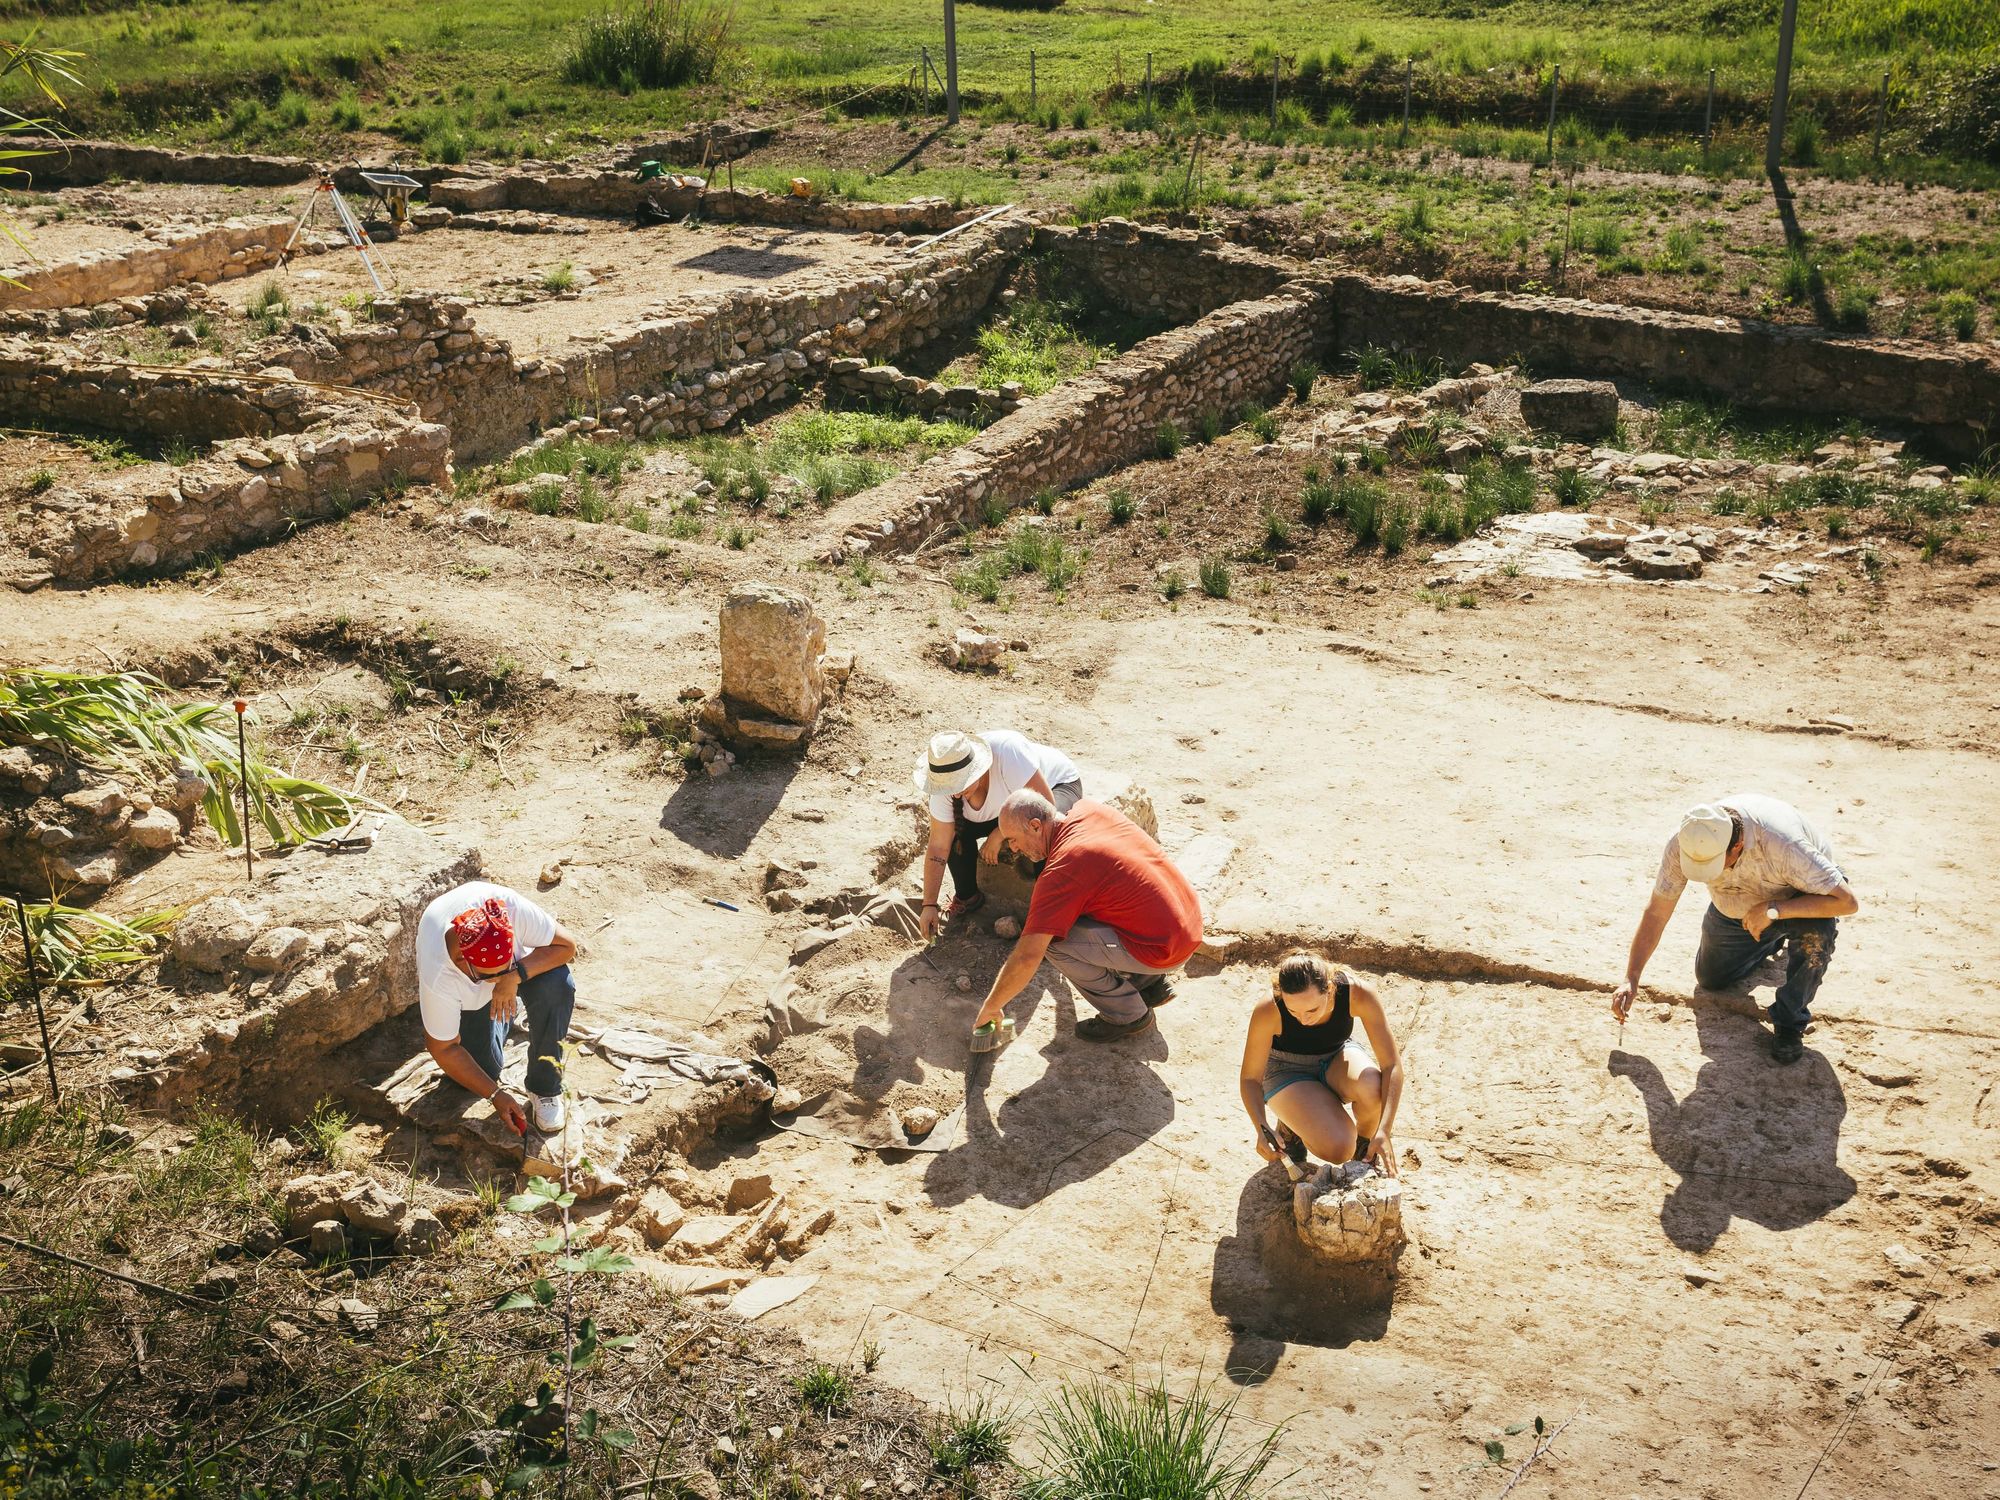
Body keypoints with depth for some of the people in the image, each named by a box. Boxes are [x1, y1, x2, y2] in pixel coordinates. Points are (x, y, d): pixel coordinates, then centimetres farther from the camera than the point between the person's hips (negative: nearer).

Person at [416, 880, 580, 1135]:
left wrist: (515, 976, -44)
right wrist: (496, 1095, -24)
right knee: (482, 1068, -9)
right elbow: (444, 1049, -25)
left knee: (557, 985, -31)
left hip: (522, 963, 0)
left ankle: (545, 1088, -13)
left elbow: (566, 946, -30)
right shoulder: (436, 977, -40)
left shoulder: (510, 907, -42)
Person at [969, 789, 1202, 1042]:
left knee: (1051, 939, -11)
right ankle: (1150, 982, 22)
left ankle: (1126, 1014, 3)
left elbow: (1027, 957, -21)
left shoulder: (1060, 872, -20)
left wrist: (990, 1008, -8)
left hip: (1163, 950, -9)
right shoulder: (1090, 809, 2)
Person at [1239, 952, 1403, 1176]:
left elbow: (1392, 1065, -28)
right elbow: (1251, 1078, -21)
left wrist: (1383, 1131, -39)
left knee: (1372, 1087, -35)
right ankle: (1292, 1124, 7)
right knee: (1338, 1149, -26)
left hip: (1338, 1055, 2)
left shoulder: (1357, 993, -32)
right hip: (1288, 1072, -2)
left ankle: (1365, 1146, -3)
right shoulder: (1268, 1011, -33)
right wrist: (1262, 1129, -39)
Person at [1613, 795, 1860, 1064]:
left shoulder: (1781, 844, -44)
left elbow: (1848, 902, -39)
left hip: (1796, 898, -4)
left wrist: (1774, 909, -44)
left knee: (1815, 933, -36)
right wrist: (1631, 979, -24)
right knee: (1711, 979, 12)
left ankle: (1789, 1023, -11)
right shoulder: (1682, 845, -31)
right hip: (1735, 907, 4)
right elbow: (1656, 913, -20)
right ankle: (1772, 940, 41)